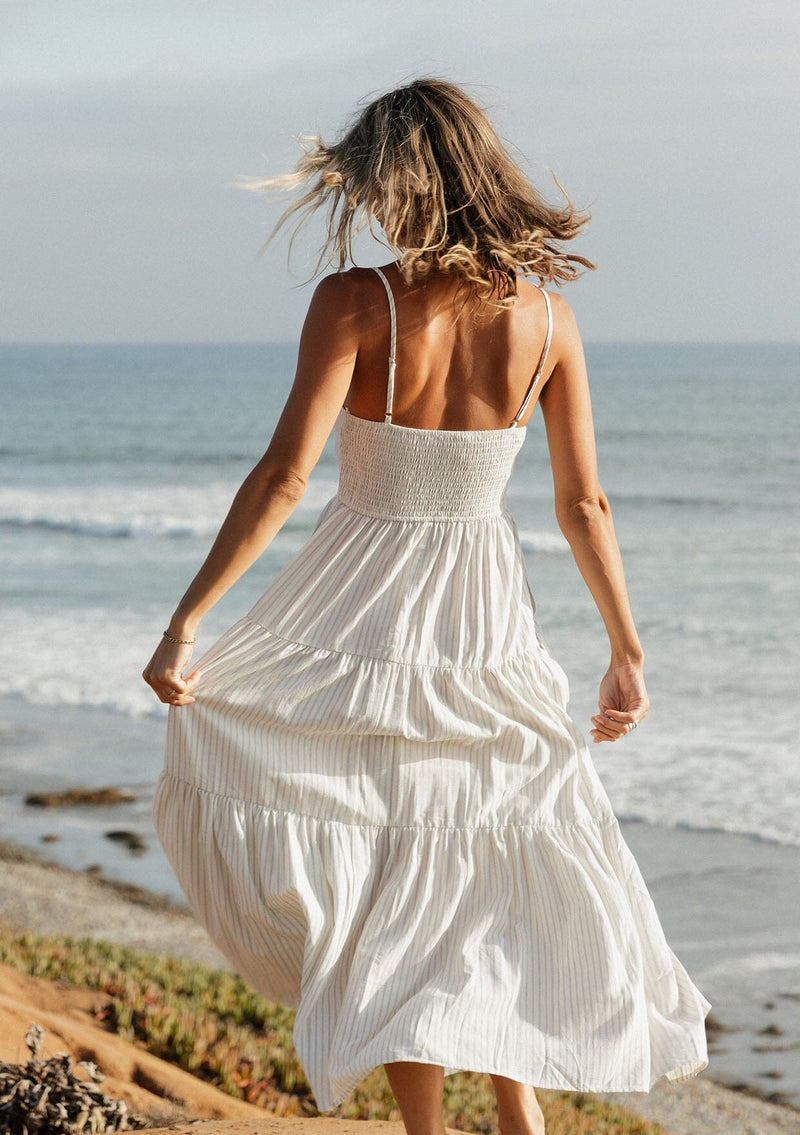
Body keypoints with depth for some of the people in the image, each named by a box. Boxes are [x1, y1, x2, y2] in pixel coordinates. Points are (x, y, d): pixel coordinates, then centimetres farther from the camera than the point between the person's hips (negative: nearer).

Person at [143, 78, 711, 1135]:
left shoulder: (356, 302, -14)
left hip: (365, 609, -3)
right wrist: (627, 651, 12)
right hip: (486, 615, 3)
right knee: (495, 879, 17)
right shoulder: (545, 317, -3)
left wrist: (184, 623, -18)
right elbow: (584, 504, 1)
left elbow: (284, 474, -21)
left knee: (390, 891, 11)